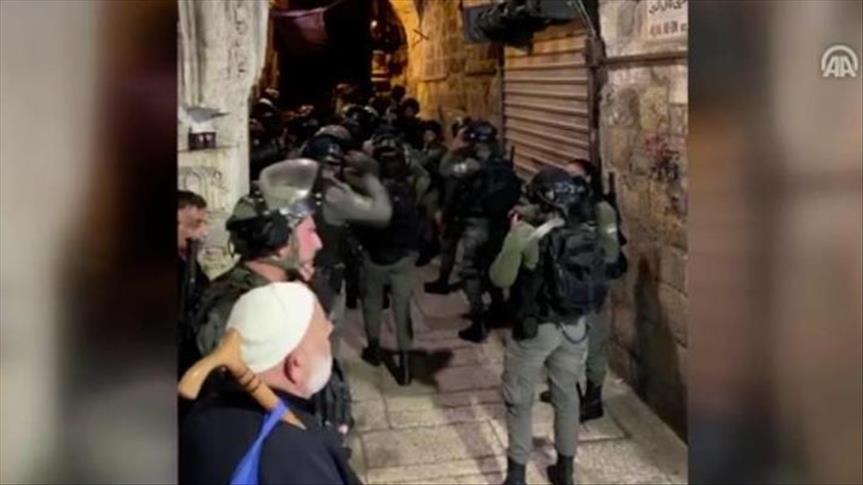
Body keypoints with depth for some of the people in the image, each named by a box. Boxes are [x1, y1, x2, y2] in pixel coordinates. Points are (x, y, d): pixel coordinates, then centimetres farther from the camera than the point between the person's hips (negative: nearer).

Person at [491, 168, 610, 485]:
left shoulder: (525, 235, -19)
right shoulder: (587, 234, -5)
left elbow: (499, 278, -11)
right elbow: (595, 279, 8)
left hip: (534, 329, -4)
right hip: (575, 327, 4)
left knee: (519, 401, 13)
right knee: (566, 396, 20)